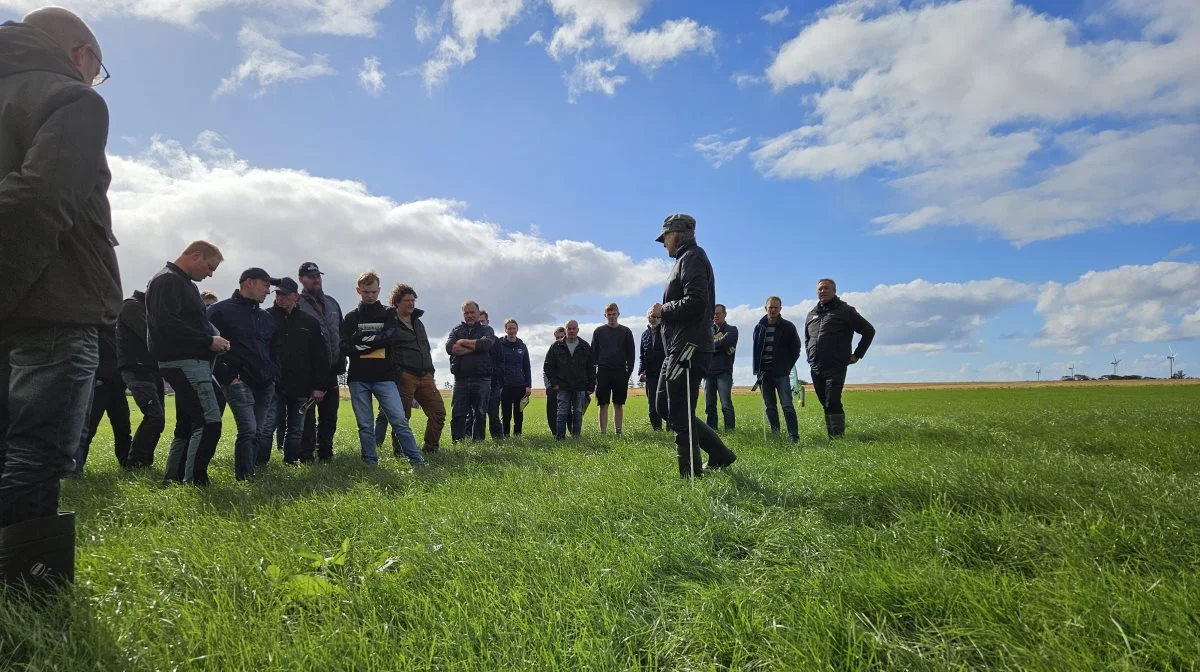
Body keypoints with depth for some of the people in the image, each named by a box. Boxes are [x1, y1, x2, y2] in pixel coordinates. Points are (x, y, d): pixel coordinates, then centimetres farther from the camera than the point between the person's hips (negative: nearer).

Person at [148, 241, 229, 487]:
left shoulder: (185, 284, 21)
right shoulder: (168, 281, -10)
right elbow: (168, 325, -21)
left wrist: (214, 338, 6)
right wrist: (208, 341, -17)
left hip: (192, 362, 11)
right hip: (184, 362, -11)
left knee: (187, 425, 14)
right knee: (209, 422, -13)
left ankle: (172, 481, 20)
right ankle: (194, 482, -10)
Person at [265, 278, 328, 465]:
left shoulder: (309, 322, 8)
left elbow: (320, 357, 8)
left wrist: (319, 386, 3)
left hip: (300, 387, 3)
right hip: (272, 385, -2)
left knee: (296, 429, 10)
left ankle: (292, 461, 21)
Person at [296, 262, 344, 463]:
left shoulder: (332, 303, 16)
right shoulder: (297, 304, -4)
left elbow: (341, 334, 19)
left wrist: (341, 361, 12)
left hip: (331, 370, 6)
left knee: (329, 417, 11)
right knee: (308, 418, -2)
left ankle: (326, 454, 20)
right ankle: (306, 457, 5)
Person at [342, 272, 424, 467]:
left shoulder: (389, 313, 11)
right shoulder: (351, 317, 13)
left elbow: (390, 338, -6)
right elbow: (345, 347, 0)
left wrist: (362, 341, -3)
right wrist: (376, 343, -10)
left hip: (384, 377, -1)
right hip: (358, 379, 1)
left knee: (400, 420, -6)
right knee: (365, 426, 5)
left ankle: (416, 460, -3)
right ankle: (370, 462, 14)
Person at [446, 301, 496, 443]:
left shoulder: (487, 330, 10)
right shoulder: (456, 330, 14)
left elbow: (486, 344, -14)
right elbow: (449, 348, -6)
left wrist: (463, 342, -5)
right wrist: (475, 346, -10)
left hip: (481, 379, -1)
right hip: (461, 379, 1)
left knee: (480, 414, 4)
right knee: (457, 414, -1)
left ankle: (478, 442, 10)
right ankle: (457, 443, 3)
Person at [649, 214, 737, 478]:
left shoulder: (692, 257, -8)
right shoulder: (684, 260, 23)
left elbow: (695, 302, -22)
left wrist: (663, 310, -9)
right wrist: (662, 314, 10)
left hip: (689, 349, -11)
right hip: (678, 350, 11)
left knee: (680, 416, -7)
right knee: (665, 408, 15)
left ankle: (692, 475, 3)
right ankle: (720, 455, 21)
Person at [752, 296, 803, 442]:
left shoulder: (788, 327, 0)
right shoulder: (759, 327, 7)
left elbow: (796, 348, 6)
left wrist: (787, 366, 2)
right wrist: (758, 371, 6)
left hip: (781, 373, -3)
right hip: (764, 373, 3)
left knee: (787, 405, -10)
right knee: (770, 407, 6)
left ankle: (794, 436, -9)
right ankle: (775, 435, 12)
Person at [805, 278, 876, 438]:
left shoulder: (845, 310, 0)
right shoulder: (811, 314, 16)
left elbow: (869, 331, 4)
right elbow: (806, 339, 33)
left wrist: (857, 355, 1)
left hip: (835, 367, -5)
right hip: (815, 369, 5)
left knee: (832, 403, -16)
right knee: (826, 405, 7)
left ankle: (839, 438, -11)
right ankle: (831, 438, 13)